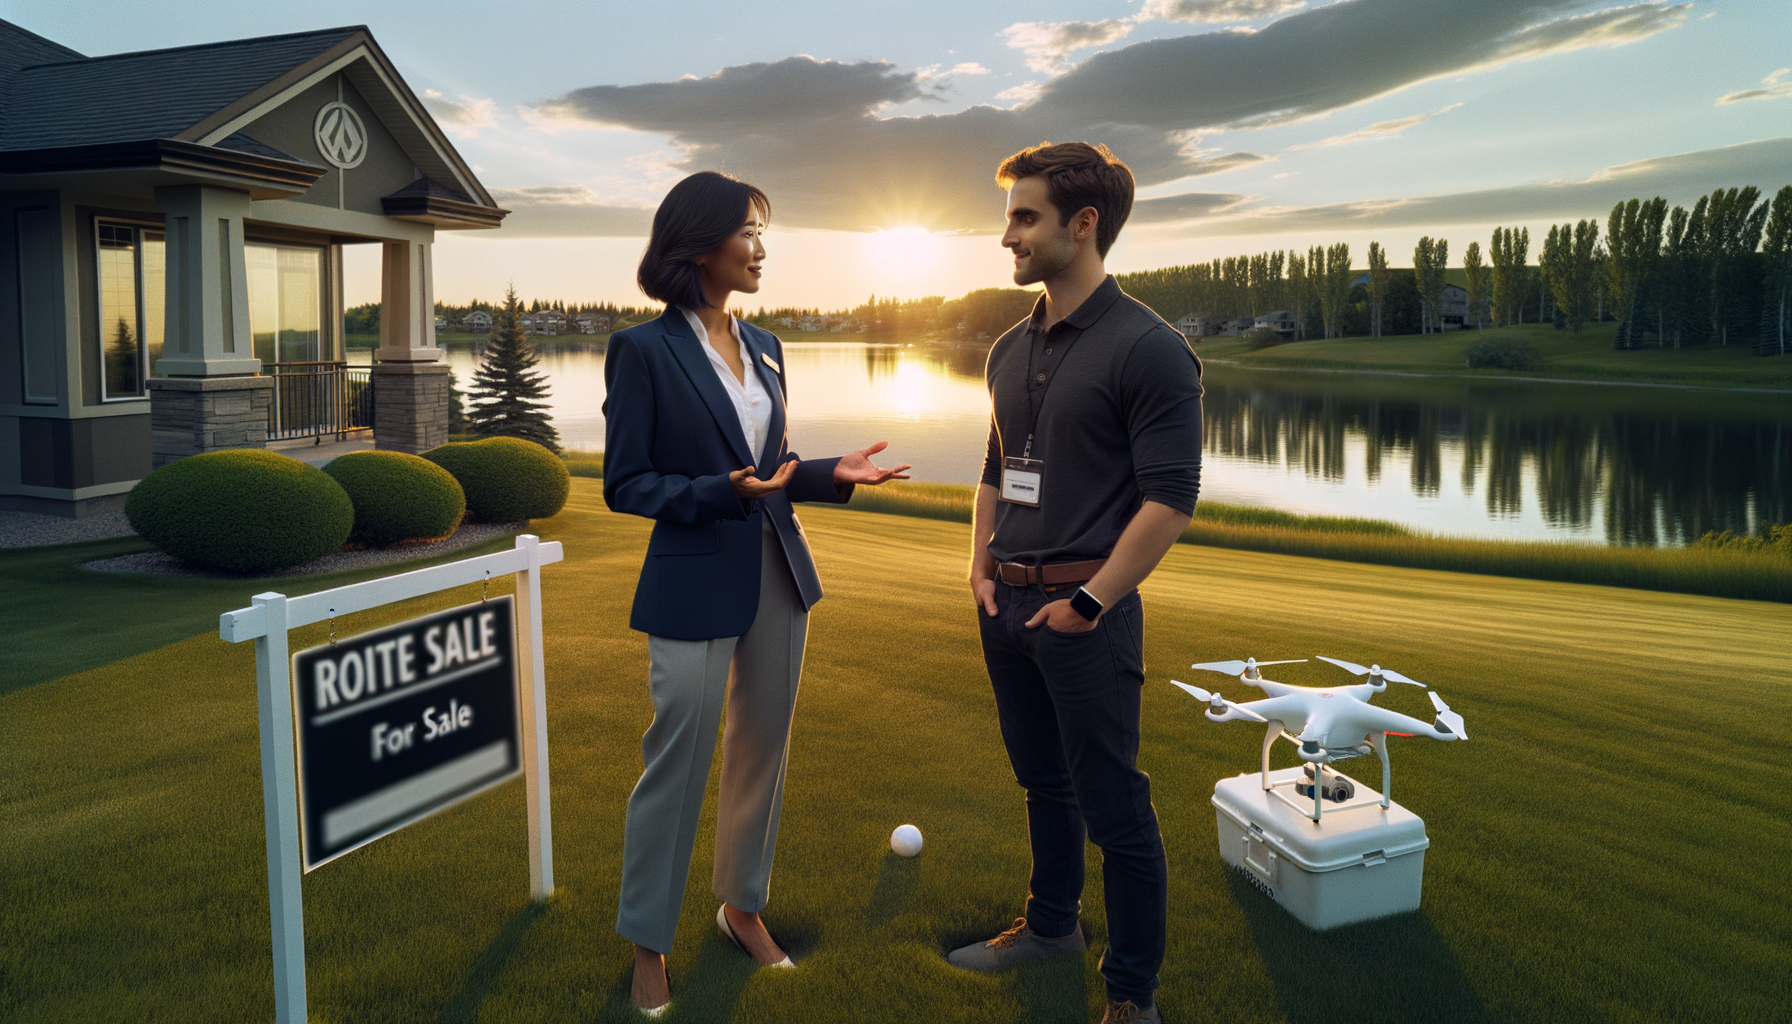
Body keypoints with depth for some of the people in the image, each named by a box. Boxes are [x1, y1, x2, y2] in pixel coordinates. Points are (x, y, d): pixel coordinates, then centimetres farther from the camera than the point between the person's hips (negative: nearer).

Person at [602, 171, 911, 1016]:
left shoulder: (762, 347, 9)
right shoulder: (643, 350, -10)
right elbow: (624, 483, -10)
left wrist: (831, 474, -1)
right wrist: (723, 492, -22)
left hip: (778, 577, 6)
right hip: (695, 587, -6)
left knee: (762, 749, 15)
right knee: (678, 763, 3)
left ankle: (742, 905, 35)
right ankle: (647, 943, 22)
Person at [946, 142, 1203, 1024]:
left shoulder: (1147, 349, -13)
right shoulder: (1011, 349, 10)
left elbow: (1170, 498, -16)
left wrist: (1090, 600, -17)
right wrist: (981, 568, 8)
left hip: (1086, 614, -7)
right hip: (1007, 607, 7)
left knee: (1113, 807, 3)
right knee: (1041, 780, 21)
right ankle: (1051, 924, 40)